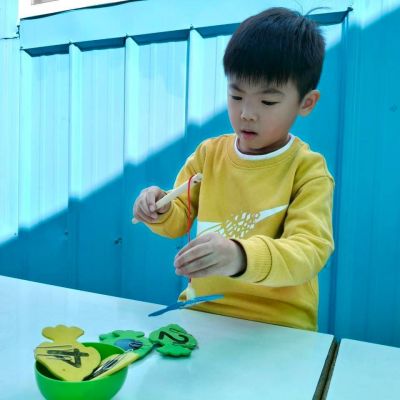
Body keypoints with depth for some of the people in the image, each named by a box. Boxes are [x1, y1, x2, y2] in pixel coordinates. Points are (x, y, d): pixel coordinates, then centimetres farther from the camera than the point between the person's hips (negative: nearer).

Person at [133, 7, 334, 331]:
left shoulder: (308, 170, -9)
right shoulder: (208, 153, 4)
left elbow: (309, 253, -21)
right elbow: (179, 222, 12)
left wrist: (240, 256, -39)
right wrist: (161, 211, -10)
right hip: (202, 313, 5)